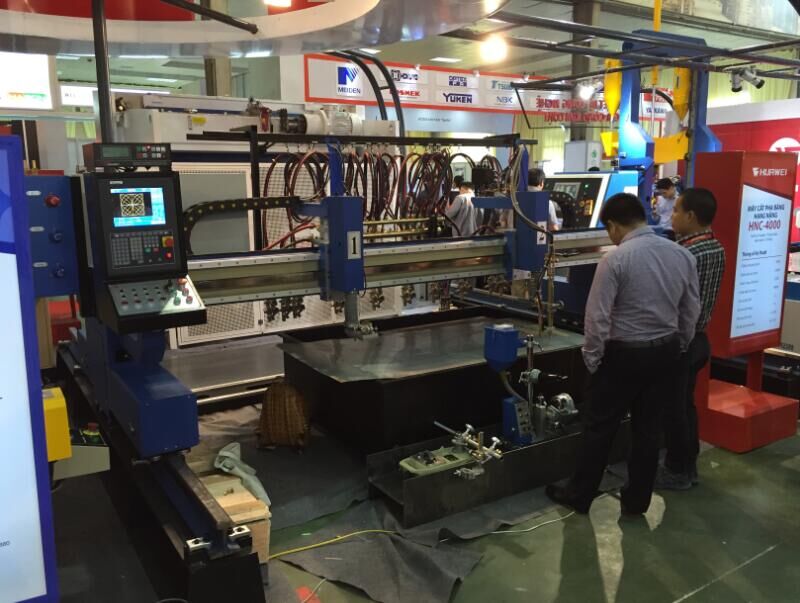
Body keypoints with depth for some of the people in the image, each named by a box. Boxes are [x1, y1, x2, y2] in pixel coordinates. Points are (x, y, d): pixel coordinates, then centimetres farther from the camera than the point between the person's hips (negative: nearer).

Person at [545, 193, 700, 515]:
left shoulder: (616, 258, -18)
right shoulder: (682, 255, 0)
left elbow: (597, 317, -17)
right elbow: (691, 311, 7)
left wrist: (592, 358, -5)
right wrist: (676, 349, 19)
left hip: (624, 354, -5)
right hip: (665, 352, 6)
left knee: (600, 427, 8)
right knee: (648, 427, 15)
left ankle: (579, 495, 22)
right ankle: (637, 499, 27)